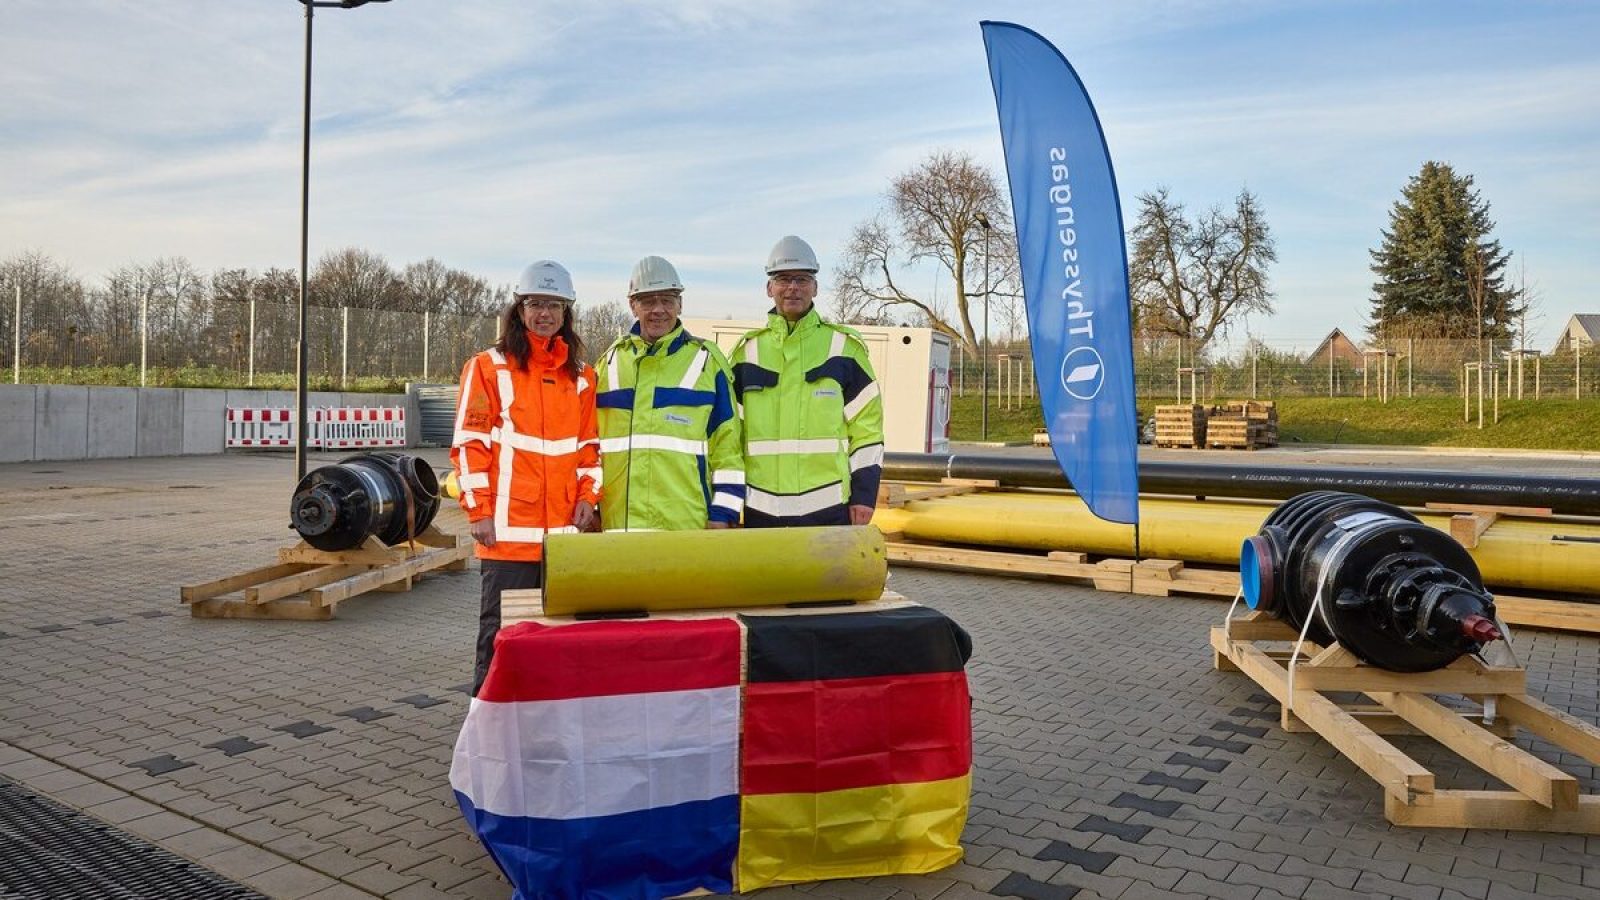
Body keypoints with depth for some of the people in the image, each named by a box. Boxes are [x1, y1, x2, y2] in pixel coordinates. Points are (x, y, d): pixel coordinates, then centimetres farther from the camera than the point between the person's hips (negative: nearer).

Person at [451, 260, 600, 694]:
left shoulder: (581, 376, 13)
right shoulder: (489, 367, 0)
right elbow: (469, 444, -3)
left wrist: (587, 496, 3)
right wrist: (479, 512, -8)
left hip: (565, 529, 4)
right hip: (508, 528, -4)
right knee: (501, 630, 2)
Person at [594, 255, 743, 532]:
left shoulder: (707, 360, 6)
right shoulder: (610, 362, 14)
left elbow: (728, 444, 4)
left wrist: (722, 514, -3)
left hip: (688, 523, -2)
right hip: (617, 522, 3)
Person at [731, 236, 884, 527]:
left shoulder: (844, 347, 5)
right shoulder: (746, 352, 10)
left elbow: (867, 427, 4)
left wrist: (864, 493, -2)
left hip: (829, 507, -2)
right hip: (761, 510, 2)